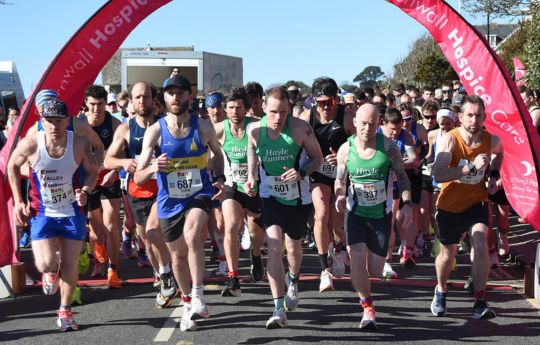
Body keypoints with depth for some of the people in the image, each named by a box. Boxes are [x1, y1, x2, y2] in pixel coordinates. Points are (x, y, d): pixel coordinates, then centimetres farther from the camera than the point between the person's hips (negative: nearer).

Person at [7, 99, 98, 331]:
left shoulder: (79, 144, -16)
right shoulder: (30, 144, -17)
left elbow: (92, 171, 1)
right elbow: (12, 166, 3)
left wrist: (85, 191, -19)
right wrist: (18, 202, 0)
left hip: (73, 212, 1)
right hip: (42, 213, -1)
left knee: (70, 265, 5)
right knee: (45, 265, -14)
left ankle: (65, 311, 27)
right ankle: (52, 272, 26)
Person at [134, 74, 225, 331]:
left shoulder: (203, 126, -7)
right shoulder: (155, 131, -10)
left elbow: (217, 152, 15)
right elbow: (138, 178, -12)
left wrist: (220, 179, -2)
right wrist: (153, 168, -34)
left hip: (199, 195, -2)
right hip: (169, 202, 2)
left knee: (192, 235, -32)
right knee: (178, 256, 14)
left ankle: (197, 295, -21)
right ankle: (188, 305, 36)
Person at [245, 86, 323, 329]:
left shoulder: (300, 128, -16)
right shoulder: (254, 130, -10)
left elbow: (318, 157, -4)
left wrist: (302, 172, -23)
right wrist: (251, 178, -6)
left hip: (299, 197, 0)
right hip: (271, 196, 0)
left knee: (293, 246, 17)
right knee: (274, 246, -18)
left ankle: (293, 281, 53)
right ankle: (279, 309, -19)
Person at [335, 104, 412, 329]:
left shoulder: (388, 146, -10)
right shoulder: (346, 149, -7)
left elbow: (402, 177, -2)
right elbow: (340, 180, 5)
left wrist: (407, 204, -14)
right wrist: (339, 197, -15)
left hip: (382, 215, 0)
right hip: (356, 213, 0)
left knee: (375, 270, 4)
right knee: (357, 260, -16)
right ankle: (368, 308, 4)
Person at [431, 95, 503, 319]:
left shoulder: (491, 141, -11)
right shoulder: (450, 139, -23)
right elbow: (438, 175, -36)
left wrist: (494, 175, 1)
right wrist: (472, 167, -42)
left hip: (477, 202, 1)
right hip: (450, 204, -1)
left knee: (481, 246, -21)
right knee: (448, 254, 14)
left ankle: (480, 301, -9)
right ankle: (441, 291, 44)